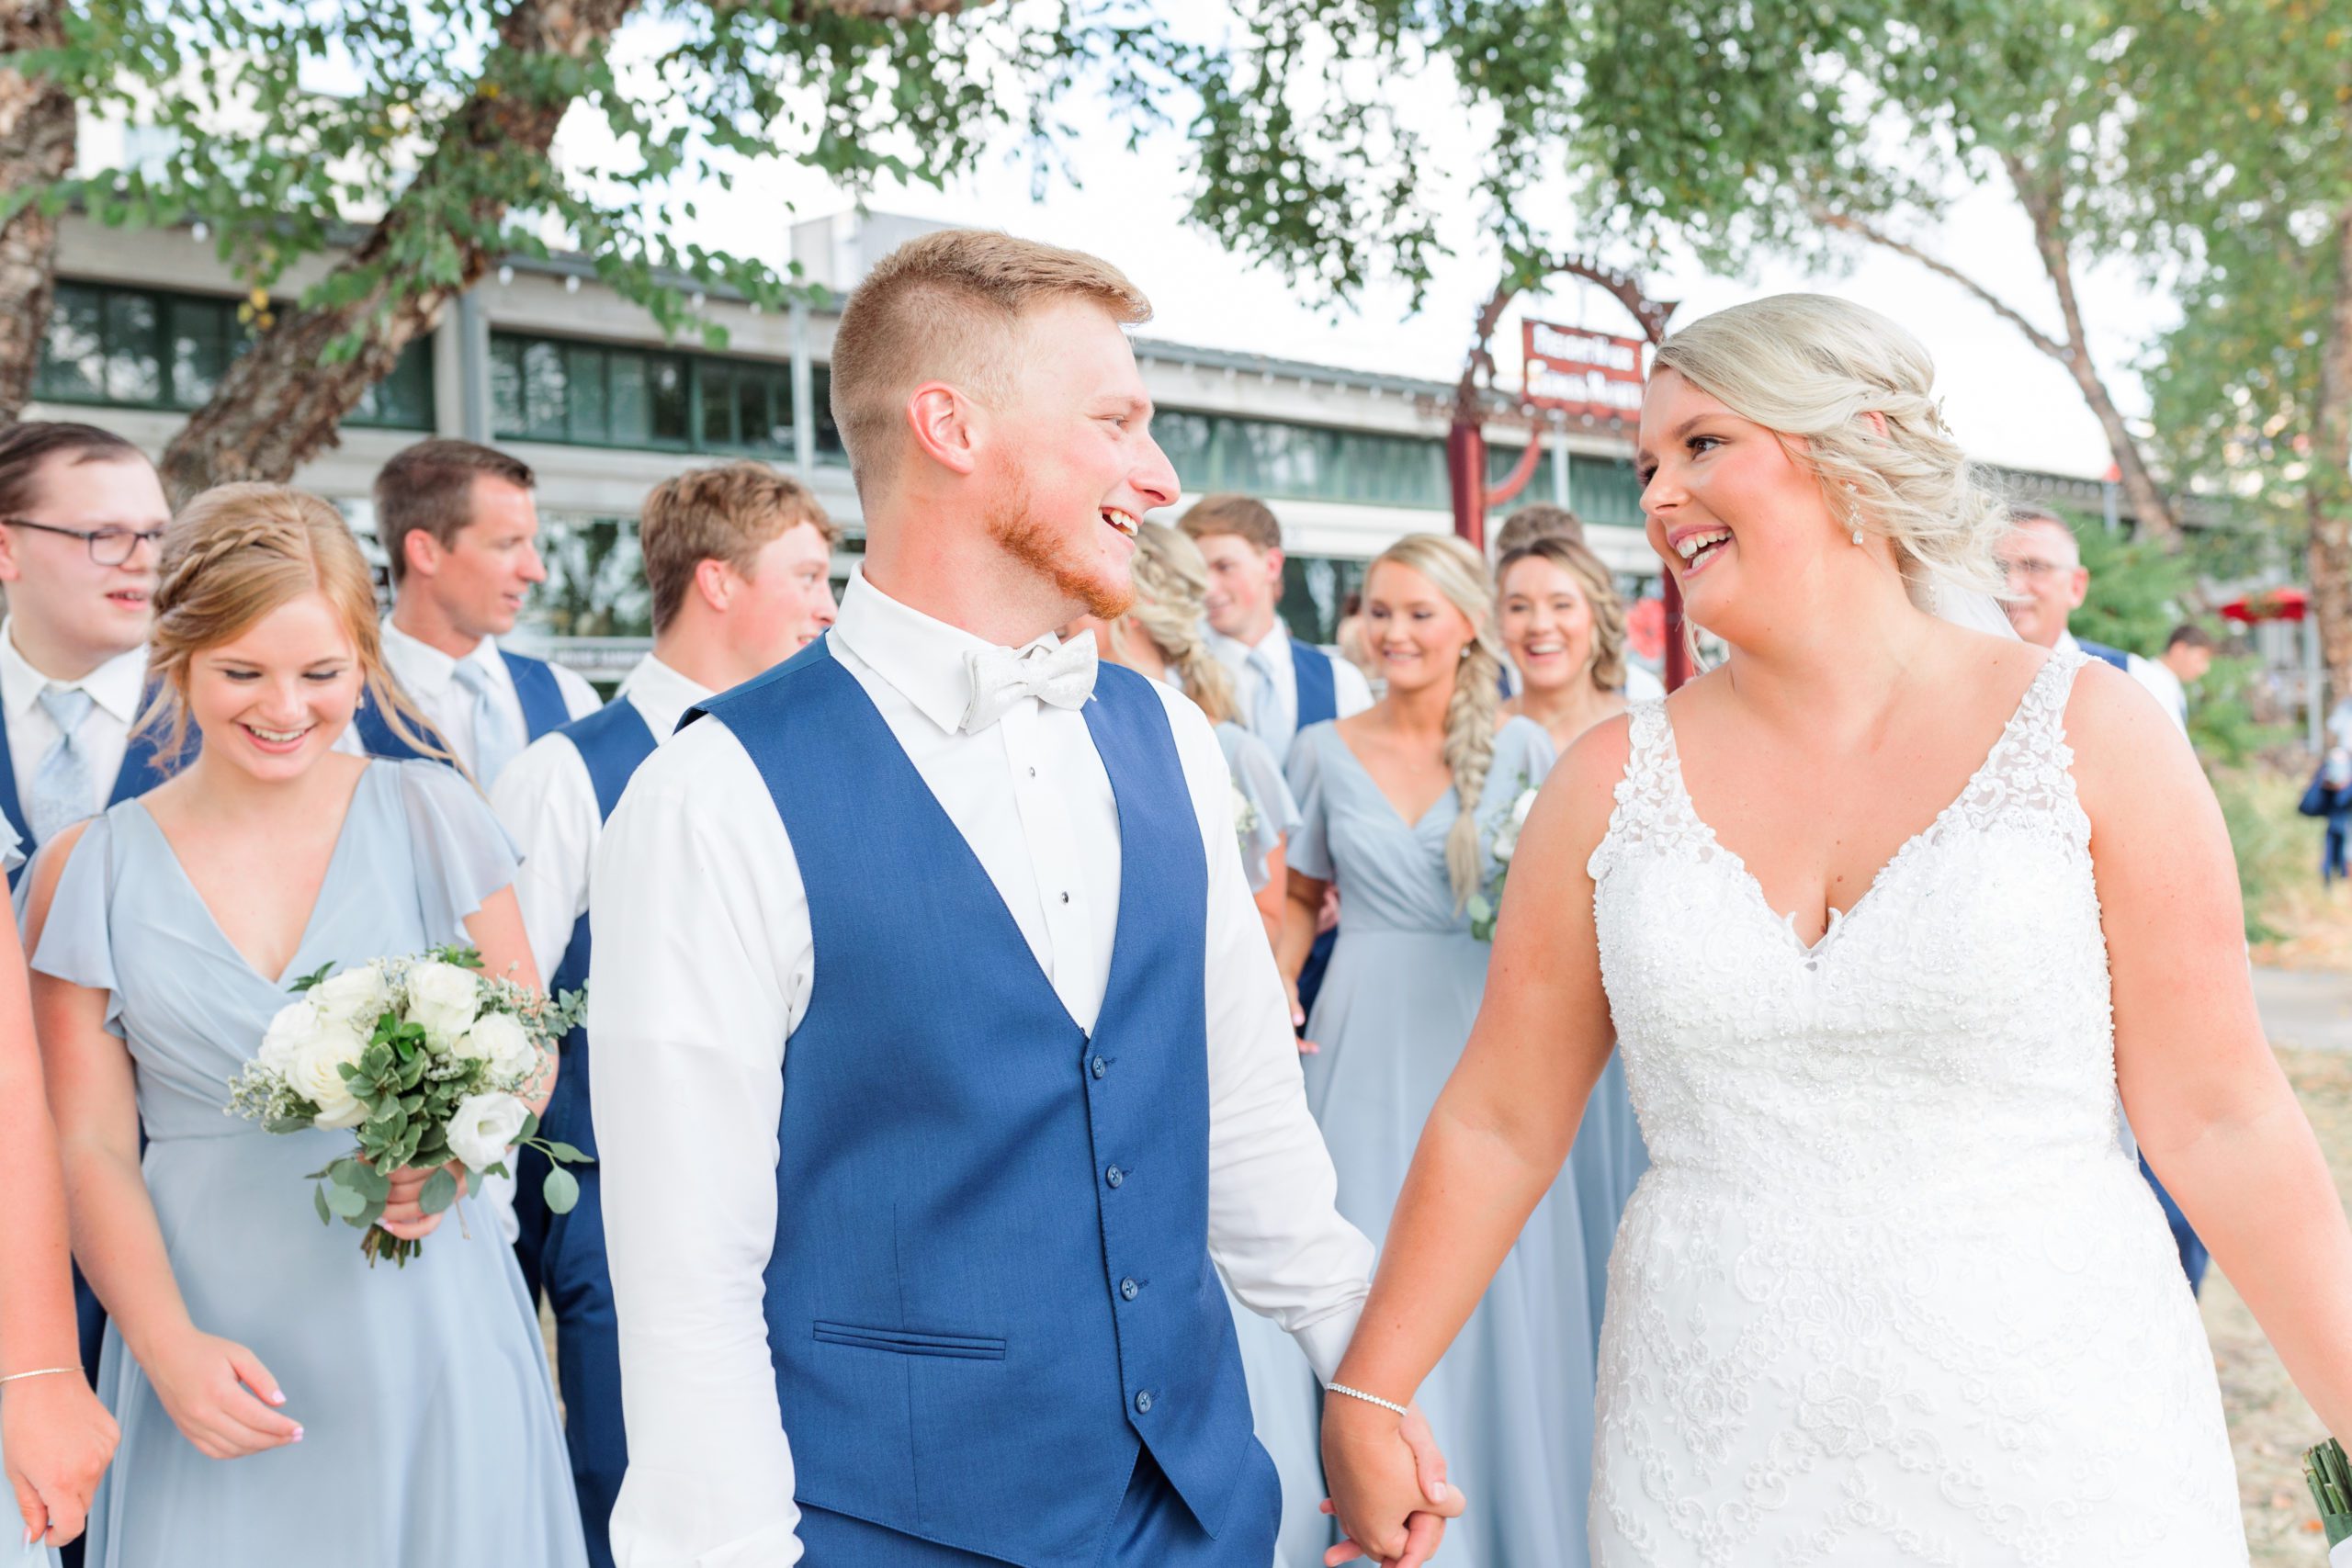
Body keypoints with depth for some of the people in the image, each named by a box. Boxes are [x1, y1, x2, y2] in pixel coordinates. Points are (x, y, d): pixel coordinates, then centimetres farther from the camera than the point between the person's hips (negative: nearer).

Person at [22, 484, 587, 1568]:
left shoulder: (430, 816, -1)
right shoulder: (89, 872, 1)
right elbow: (90, 1150, 1)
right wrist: (170, 1346, -12)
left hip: (426, 1324, 0)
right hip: (216, 1341, 0)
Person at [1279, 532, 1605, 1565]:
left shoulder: (1521, 746, 0)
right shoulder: (1326, 750, 5)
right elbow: (1302, 897, 14)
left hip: (1488, 1045, -1)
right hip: (1367, 1051, 1)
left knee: (1499, 1294, 3)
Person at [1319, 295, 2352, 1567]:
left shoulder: (2088, 735, -5)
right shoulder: (1612, 783, 0)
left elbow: (2220, 1122, -4)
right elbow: (1497, 1127, 4)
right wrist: (1364, 1401, 5)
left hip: (2056, 1460, -1)